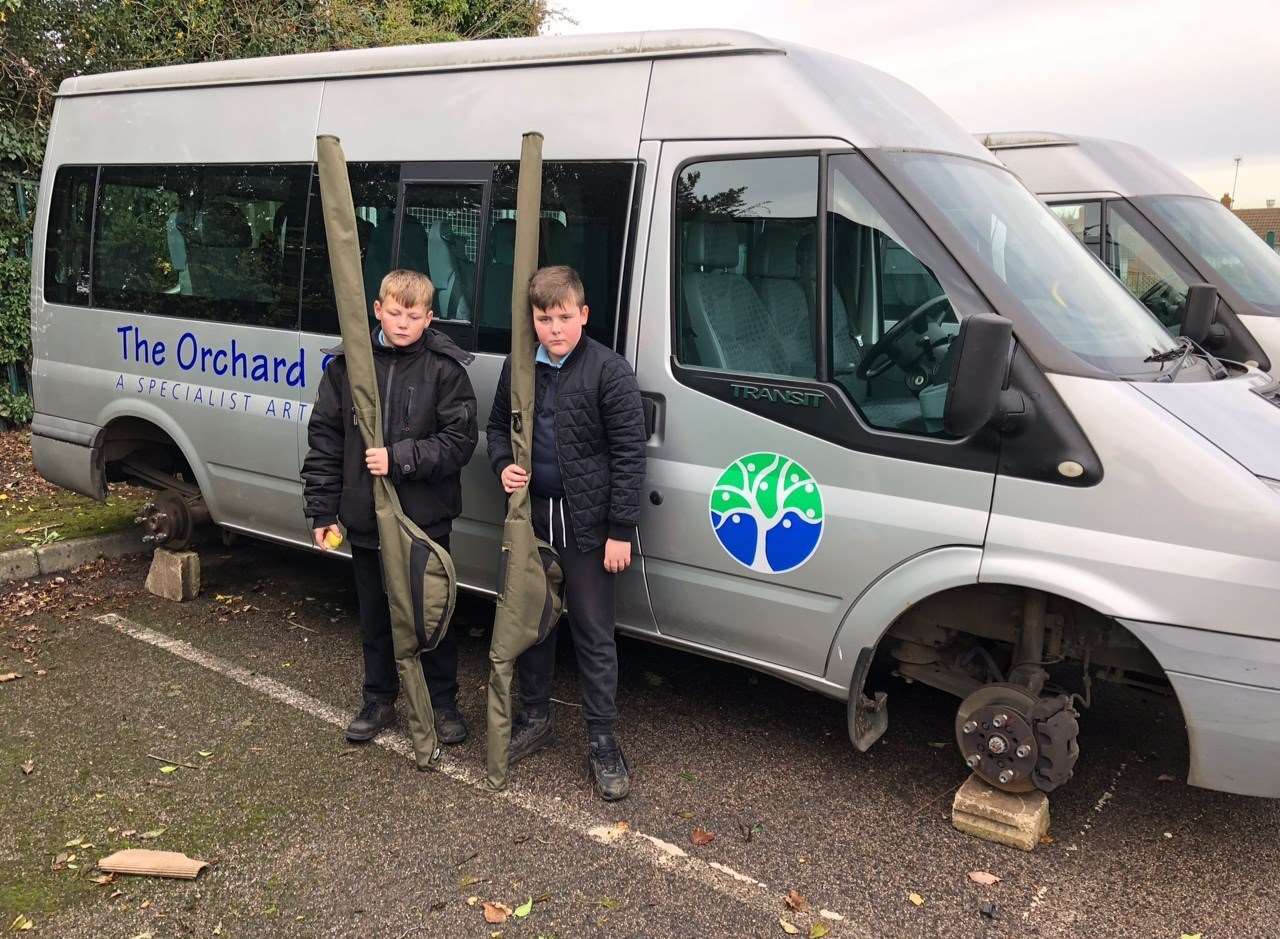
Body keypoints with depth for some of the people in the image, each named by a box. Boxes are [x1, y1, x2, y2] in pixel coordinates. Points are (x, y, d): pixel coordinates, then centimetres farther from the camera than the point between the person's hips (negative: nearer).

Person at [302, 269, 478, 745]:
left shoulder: (445, 368, -8)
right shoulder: (348, 364, 0)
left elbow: (459, 440, -11)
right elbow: (324, 438, 3)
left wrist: (399, 459, -20)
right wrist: (322, 510, 1)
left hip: (426, 519, -3)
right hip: (365, 519, 3)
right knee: (375, 616, 17)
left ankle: (443, 702, 29)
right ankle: (379, 701, 34)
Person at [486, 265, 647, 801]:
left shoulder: (609, 371, -13)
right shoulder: (519, 367, 4)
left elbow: (629, 455, -13)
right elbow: (497, 425, 18)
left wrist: (621, 531, -14)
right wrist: (504, 466, -5)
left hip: (588, 524, -5)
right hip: (531, 514, 5)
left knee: (593, 633, 4)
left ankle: (602, 741, 16)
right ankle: (534, 717, 35)